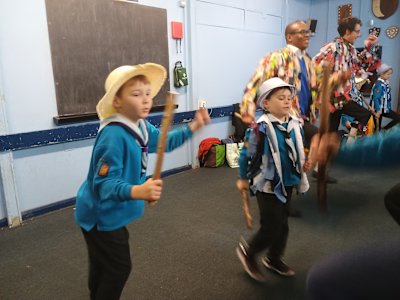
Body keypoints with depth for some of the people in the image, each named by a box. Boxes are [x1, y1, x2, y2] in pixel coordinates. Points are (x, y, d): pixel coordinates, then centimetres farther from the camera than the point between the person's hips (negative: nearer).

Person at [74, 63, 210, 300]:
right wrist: (137, 191, -51)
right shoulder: (114, 136, -33)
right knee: (118, 268, 6)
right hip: (101, 214, -9)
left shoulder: (142, 126, -4)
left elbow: (164, 141, 13)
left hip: (109, 212, 9)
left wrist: (193, 127, 3)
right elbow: (104, 183, -35)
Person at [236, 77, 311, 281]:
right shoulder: (261, 127, -20)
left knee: (282, 224, 17)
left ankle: (274, 258, 38)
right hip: (268, 185, -7)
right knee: (272, 227, -2)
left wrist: (303, 164, 5)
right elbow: (246, 154, -13)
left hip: (288, 183, 7)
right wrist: (243, 178, -4)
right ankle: (247, 251, 23)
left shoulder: (295, 124, 0)